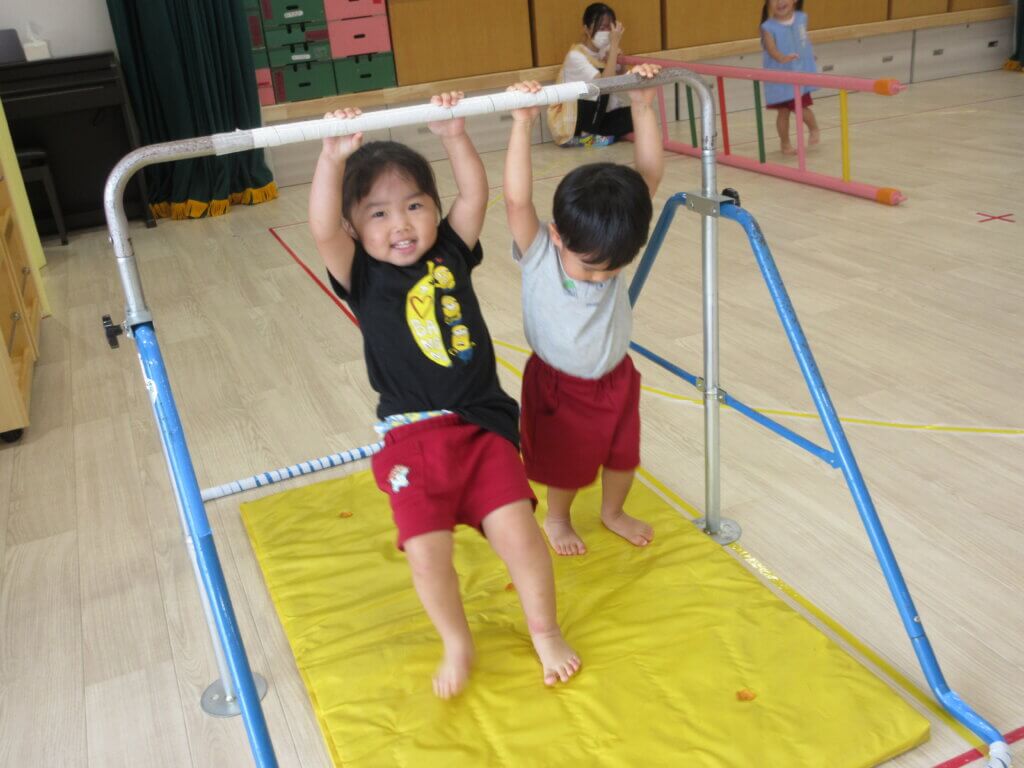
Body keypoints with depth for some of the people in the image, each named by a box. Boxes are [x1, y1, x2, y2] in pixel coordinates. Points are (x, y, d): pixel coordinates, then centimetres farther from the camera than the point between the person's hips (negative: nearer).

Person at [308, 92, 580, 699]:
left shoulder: (451, 254, 7)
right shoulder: (362, 278, -1)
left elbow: (476, 195, -3)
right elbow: (323, 230, -18)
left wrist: (455, 136, -14)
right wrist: (333, 159, -29)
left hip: (483, 424, 1)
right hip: (412, 436, -1)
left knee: (516, 529, -8)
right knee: (426, 549, -8)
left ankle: (545, 631, 21)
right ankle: (457, 643, 24)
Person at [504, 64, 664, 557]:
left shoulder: (612, 243, -19)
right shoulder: (538, 254, -28)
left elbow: (649, 175, -22)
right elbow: (517, 201, -44)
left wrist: (642, 108, -30)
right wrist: (521, 124, -51)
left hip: (614, 378, 4)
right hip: (557, 384, -3)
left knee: (622, 454, 21)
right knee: (563, 463, 17)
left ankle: (613, 512, 50)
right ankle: (557, 518, 47)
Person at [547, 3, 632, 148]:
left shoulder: (604, 50, 3)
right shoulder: (576, 56, -19)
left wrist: (615, 47, -15)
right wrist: (614, 44, -29)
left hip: (595, 118, 7)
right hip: (569, 124, -6)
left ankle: (590, 133, -1)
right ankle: (586, 136, -13)